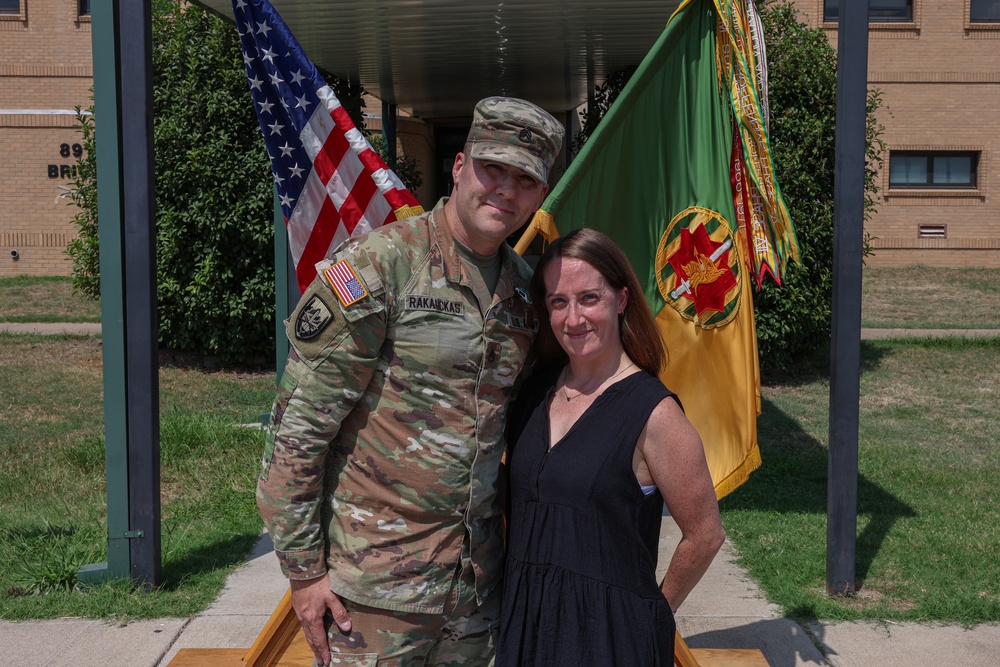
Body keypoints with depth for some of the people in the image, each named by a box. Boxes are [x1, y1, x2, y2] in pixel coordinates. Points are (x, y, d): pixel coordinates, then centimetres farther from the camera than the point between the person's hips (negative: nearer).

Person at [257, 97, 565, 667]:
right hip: (376, 576, -6)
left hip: (477, 572, 6)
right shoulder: (377, 264, -13)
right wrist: (303, 566, -13)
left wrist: (512, 526, 16)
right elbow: (299, 423, -14)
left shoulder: (525, 285, 6)